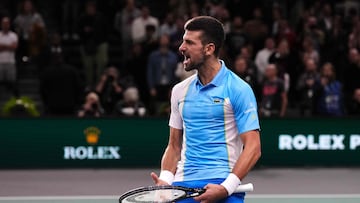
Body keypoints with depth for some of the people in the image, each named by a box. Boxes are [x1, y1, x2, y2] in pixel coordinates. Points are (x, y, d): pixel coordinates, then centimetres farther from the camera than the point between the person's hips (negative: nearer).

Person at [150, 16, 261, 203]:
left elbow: (252, 148, -8)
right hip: (182, 186, 5)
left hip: (223, 187, -4)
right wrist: (165, 179, -1)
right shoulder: (179, 91, 13)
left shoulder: (238, 90, -4)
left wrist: (226, 187, -19)